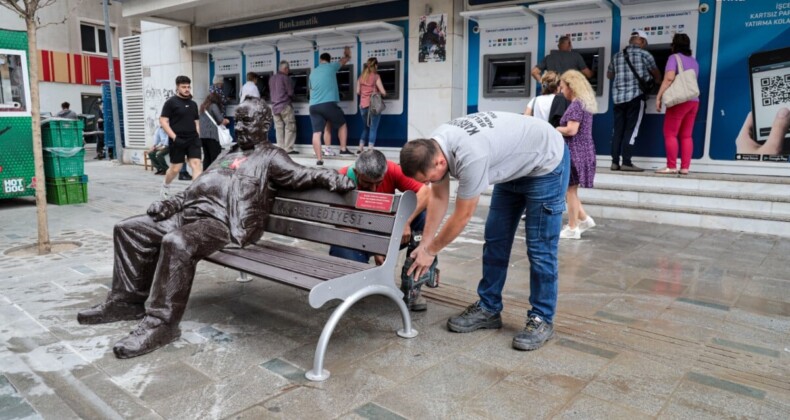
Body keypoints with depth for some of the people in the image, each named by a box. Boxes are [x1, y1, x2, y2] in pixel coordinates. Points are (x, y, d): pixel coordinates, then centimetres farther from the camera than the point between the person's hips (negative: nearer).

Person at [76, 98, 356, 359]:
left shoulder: (270, 157, 7)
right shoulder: (230, 154, 29)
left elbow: (300, 176, -6)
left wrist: (327, 177, -27)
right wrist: (170, 204, 18)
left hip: (223, 223, -9)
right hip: (191, 213, 9)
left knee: (177, 243, -37)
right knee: (128, 229, 3)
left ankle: (160, 323, -27)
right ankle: (127, 299, 11)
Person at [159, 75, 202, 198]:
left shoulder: (193, 104, 13)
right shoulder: (171, 102, -3)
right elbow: (163, 121, -7)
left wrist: (198, 136, 9)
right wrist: (174, 137, -16)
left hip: (193, 139, 4)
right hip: (178, 140, -4)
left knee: (196, 164, -10)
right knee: (175, 168, 5)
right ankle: (165, 187, 32)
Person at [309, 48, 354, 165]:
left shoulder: (313, 72, 20)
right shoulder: (331, 66, 8)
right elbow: (344, 60, 26)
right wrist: (348, 54, 48)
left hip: (313, 106, 4)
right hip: (328, 104, -4)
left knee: (316, 133, 1)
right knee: (342, 124, 18)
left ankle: (319, 159, -2)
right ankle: (343, 149, 16)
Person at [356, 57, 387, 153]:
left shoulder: (361, 77, 8)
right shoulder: (376, 76, -7)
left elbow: (358, 92, 11)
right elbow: (383, 92, -8)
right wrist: (383, 94, 14)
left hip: (363, 106, 5)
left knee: (365, 128, 19)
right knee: (373, 129, 0)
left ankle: (360, 149, 18)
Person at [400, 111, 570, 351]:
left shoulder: (470, 157, -40)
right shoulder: (433, 147, -16)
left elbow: (462, 217, -27)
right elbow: (438, 197, -3)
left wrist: (430, 251, -14)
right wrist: (424, 244, -3)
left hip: (546, 163, -8)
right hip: (514, 164, 8)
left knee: (540, 248, -7)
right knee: (495, 239, 7)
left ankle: (541, 319, 6)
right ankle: (488, 308, 16)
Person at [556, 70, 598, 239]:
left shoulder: (576, 104, -15)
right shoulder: (585, 102, 14)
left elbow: (571, 130, -23)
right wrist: (558, 129, 7)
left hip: (575, 152, -9)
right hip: (582, 151, 9)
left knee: (570, 189, -1)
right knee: (570, 189, 17)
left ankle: (572, 229, 7)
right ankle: (584, 219, 19)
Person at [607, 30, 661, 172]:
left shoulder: (617, 56, 14)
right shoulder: (644, 54, 2)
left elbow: (609, 75, 28)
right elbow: (656, 74, 14)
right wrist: (657, 82, 35)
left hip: (618, 97, 5)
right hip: (636, 96, -5)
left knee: (618, 130, 6)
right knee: (631, 130, -4)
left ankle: (615, 162, 5)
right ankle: (626, 163, -7)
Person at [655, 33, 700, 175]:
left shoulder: (674, 57, -3)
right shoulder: (694, 61, 19)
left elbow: (669, 78, -15)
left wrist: (659, 97, -15)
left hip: (679, 101, -7)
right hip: (694, 101, 7)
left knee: (670, 134, -3)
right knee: (686, 135, 6)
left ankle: (671, 166, -7)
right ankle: (685, 167, 4)